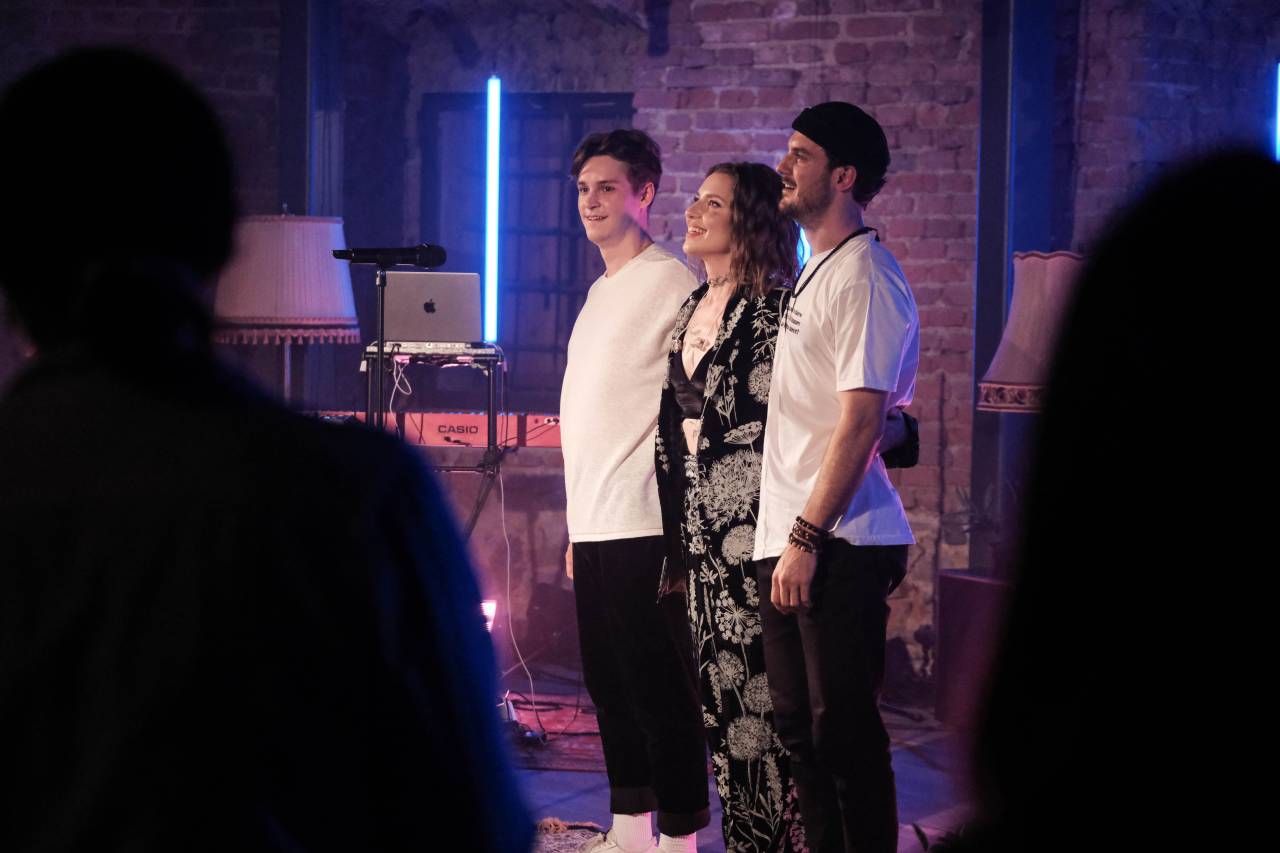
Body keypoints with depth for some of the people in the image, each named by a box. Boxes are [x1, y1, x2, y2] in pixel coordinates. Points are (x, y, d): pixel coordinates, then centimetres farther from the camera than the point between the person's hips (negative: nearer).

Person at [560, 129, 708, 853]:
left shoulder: (671, 282, -7)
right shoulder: (601, 291, 20)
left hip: (642, 523, -9)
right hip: (593, 522, 9)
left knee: (658, 685, -8)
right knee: (610, 685, 12)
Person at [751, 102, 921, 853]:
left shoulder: (863, 278, -12)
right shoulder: (817, 273, 18)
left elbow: (861, 421, -18)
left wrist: (806, 538, -20)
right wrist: (786, 538, 15)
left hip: (839, 548, -10)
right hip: (790, 540, 10)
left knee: (845, 732, -6)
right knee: (800, 727, 13)